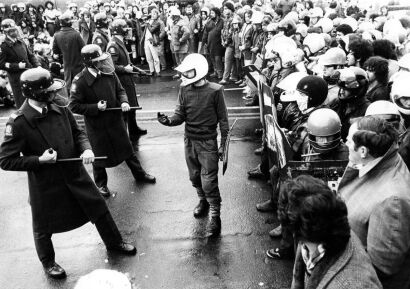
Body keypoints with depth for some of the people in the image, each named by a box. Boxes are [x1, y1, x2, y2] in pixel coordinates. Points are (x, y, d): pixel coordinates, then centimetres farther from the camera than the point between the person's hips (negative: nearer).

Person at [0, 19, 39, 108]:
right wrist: (17, 66, -18)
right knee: (22, 101, 1)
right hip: (17, 78, -6)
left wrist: (37, 66, 1)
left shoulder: (21, 42, 10)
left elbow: (30, 55, 18)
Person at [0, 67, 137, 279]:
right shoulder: (18, 123, -22)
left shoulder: (60, 110, -6)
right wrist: (40, 160, -23)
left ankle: (114, 242, 41)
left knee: (98, 207, 16)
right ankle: (48, 262, 45)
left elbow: (78, 133, 8)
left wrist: (86, 148, -12)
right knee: (44, 226, 16)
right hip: (45, 184, -4)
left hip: (75, 173, 5)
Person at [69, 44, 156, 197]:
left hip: (115, 119, 5)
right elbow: (74, 106, -16)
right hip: (96, 125, -4)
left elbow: (120, 90, 8)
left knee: (127, 149, 18)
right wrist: (96, 107, -23)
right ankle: (101, 184, 35)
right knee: (99, 155, 12)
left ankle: (139, 174, 38)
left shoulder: (109, 73, -6)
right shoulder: (80, 81, -20)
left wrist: (124, 102, -12)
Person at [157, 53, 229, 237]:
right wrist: (169, 121, -22)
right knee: (194, 177, 18)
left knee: (209, 181, -5)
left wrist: (223, 144, -6)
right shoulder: (184, 90, -2)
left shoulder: (215, 91, -13)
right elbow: (180, 115, 0)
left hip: (208, 141, -5)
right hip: (189, 140, 5)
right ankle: (203, 201, 44)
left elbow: (223, 119, -7)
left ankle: (215, 216, 11)